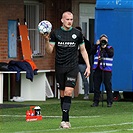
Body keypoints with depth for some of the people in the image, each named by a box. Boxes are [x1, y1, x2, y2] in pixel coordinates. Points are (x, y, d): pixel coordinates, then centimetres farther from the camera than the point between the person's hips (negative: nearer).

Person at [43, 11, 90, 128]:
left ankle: (64, 120, -17)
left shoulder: (77, 34, 3)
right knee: (62, 94, 5)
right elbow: (49, 51, 1)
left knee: (68, 92, -14)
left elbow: (83, 50, 11)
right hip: (60, 67, 1)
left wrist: (88, 66, 5)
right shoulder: (55, 33, 2)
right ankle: (66, 120, 13)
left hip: (73, 67, -1)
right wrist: (47, 40, -17)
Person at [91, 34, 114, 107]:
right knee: (96, 86, 3)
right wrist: (96, 45, -9)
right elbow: (92, 52, -2)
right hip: (97, 69, 3)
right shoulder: (97, 48, 16)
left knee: (108, 86, -5)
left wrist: (105, 47, -16)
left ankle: (109, 102, 0)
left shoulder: (110, 48, 8)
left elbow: (111, 54, -12)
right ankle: (96, 102, 9)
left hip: (106, 69, -3)